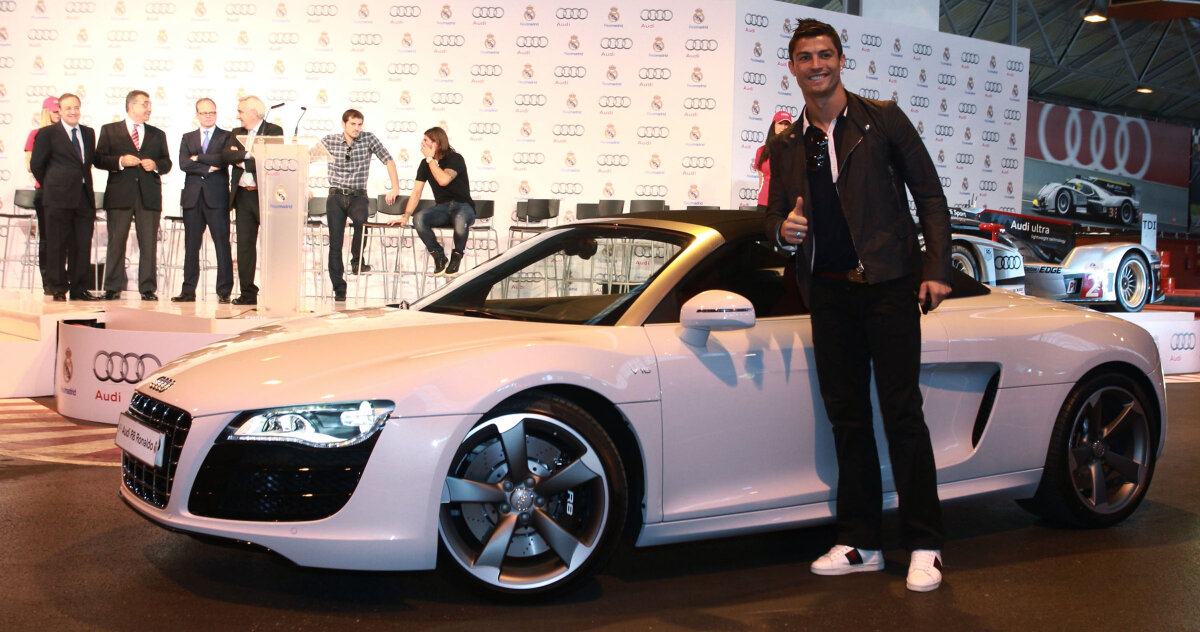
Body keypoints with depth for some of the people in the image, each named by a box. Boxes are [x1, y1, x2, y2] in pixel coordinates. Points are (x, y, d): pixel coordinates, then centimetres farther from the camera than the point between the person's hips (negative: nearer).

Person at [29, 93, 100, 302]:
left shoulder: (89, 133, 15)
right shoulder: (47, 133, 0)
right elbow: (36, 164, 2)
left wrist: (82, 182, 11)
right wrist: (50, 185, 8)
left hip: (84, 197, 5)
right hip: (59, 198, -4)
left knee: (83, 245, 4)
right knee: (57, 245, 1)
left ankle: (79, 289, 11)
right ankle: (58, 289, 8)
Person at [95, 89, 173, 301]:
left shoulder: (157, 135, 18)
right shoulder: (109, 131, 10)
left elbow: (167, 162, 15)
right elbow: (99, 159, 3)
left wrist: (155, 165, -6)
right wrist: (120, 161, -13)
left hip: (149, 195, 2)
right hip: (119, 195, -2)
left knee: (149, 243, -1)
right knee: (116, 242, 0)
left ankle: (148, 289, 3)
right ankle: (113, 288, 6)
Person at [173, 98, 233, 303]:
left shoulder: (226, 137, 8)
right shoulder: (188, 138, 16)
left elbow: (224, 159, -11)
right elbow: (183, 164, 1)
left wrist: (198, 158, -4)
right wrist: (209, 168, -9)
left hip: (217, 197, -3)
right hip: (192, 198, 3)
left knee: (222, 245, -5)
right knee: (191, 246, 5)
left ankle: (224, 291, -2)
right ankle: (189, 290, 9)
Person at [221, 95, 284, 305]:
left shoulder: (274, 131, 0)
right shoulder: (236, 133, 18)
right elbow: (225, 155, 2)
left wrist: (242, 161, -6)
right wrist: (247, 154, -11)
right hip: (243, 195, 6)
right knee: (244, 244, 5)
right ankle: (248, 293, 9)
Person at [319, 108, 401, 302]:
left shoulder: (369, 139, 1)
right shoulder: (330, 141, 3)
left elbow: (388, 161, 4)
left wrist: (395, 188, -3)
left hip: (358, 195, -1)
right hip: (336, 196, 1)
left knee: (361, 220, -35)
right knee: (335, 242, -8)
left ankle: (357, 261, -13)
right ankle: (339, 288, -4)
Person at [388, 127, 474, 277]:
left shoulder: (455, 159, -8)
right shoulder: (425, 164, 9)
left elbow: (443, 180, -26)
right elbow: (416, 192, 5)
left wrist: (430, 158, -16)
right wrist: (406, 216, -7)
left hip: (463, 206, -4)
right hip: (441, 208, 5)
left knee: (460, 221, -42)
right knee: (418, 219, -29)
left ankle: (456, 257, -12)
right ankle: (439, 256, -9)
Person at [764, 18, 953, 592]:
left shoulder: (882, 119, 4)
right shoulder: (786, 146, 15)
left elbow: (929, 195, 3)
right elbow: (776, 218, 19)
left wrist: (936, 269, -6)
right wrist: (784, 230, -7)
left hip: (888, 285, -4)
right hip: (828, 293, 4)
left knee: (901, 413, -6)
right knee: (846, 417, 7)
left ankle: (924, 546, 2)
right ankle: (860, 544, 14)